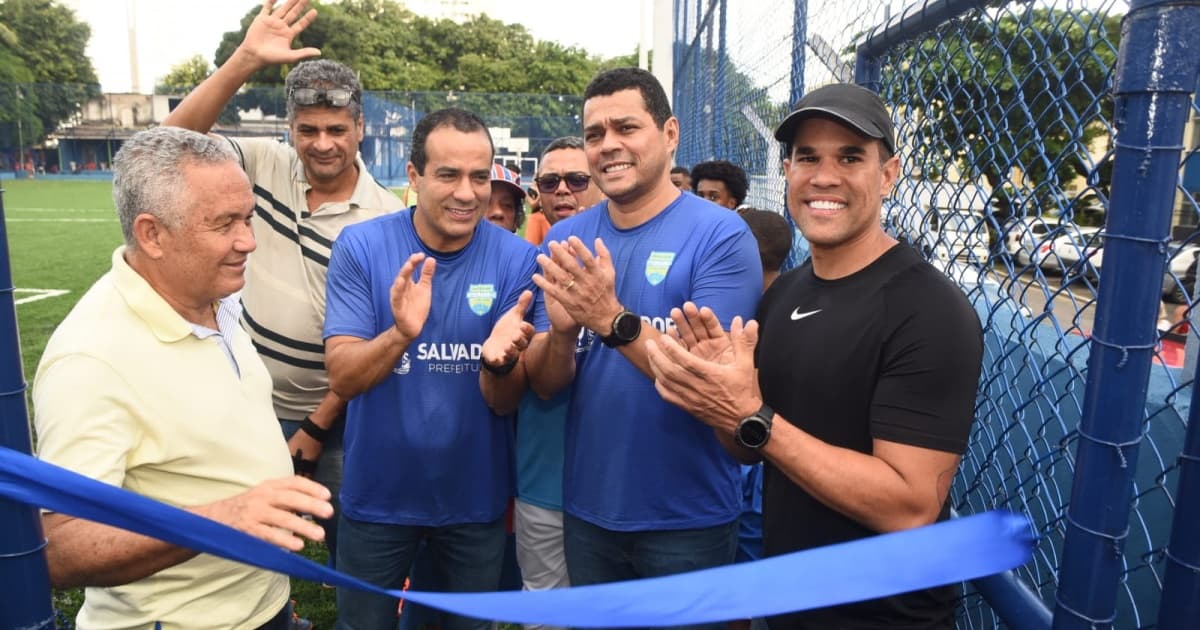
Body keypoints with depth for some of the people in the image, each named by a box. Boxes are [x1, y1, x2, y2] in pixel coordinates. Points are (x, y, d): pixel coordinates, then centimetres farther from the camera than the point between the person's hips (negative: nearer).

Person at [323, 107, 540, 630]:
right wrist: (401, 332, -37)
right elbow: (342, 379, -17)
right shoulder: (360, 245, -13)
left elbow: (505, 403, -12)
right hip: (377, 495, 0)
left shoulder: (516, 258, -13)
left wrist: (499, 361, -35)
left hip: (475, 497, 1)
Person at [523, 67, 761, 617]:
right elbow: (544, 384, -3)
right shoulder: (565, 238, -1)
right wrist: (561, 331, -24)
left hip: (687, 520, -4)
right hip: (586, 509, 4)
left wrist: (613, 321, -34)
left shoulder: (722, 236, -14)